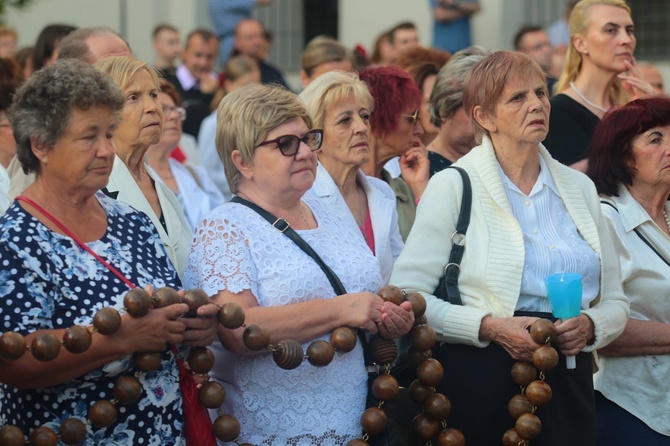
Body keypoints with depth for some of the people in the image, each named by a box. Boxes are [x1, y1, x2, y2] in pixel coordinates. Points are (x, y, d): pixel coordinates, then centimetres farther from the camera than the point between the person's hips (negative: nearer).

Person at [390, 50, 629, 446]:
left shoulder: (580, 188, 10)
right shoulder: (453, 186, -3)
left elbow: (615, 301, 13)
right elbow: (406, 295, -9)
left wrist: (590, 326, -8)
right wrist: (489, 326, -19)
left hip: (568, 382, 4)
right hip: (481, 380, -4)